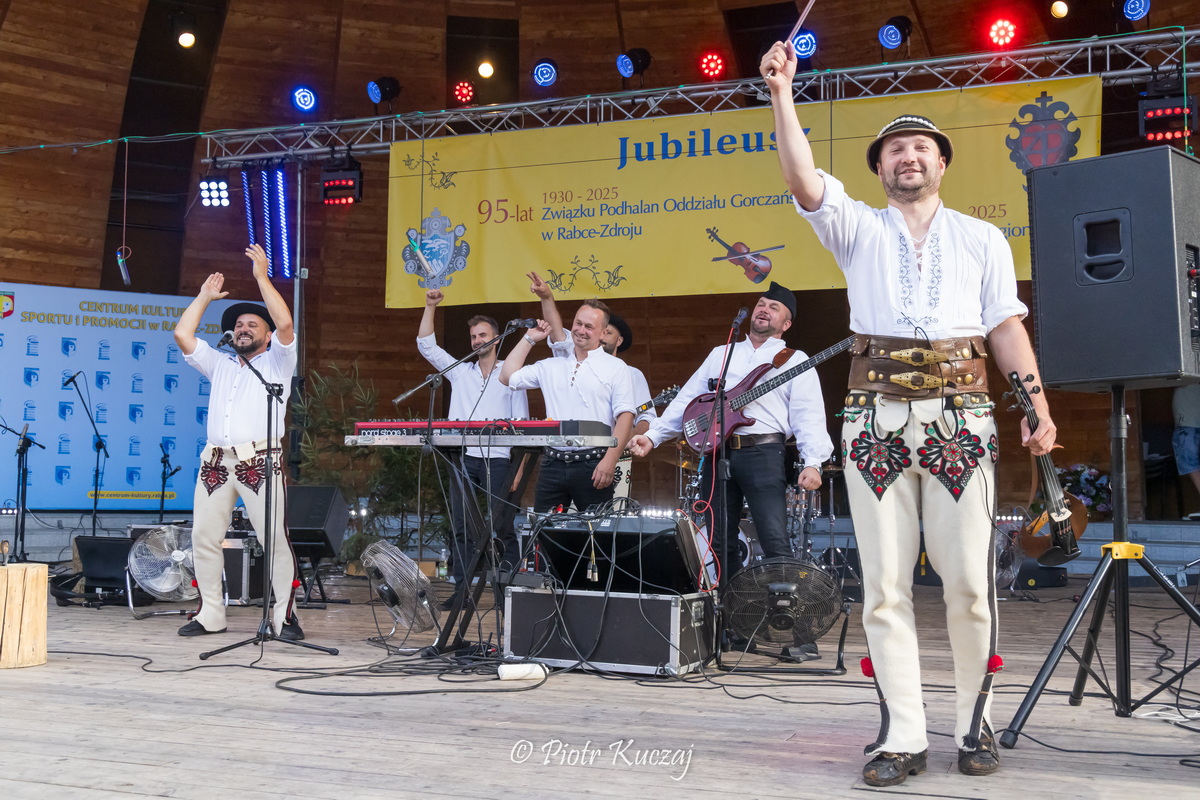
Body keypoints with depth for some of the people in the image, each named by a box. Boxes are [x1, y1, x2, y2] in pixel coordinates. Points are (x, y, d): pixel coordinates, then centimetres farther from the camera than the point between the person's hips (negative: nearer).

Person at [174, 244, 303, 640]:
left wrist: (262, 277, -2)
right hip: (215, 461, 5)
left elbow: (285, 324, -5)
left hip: (259, 461, -5)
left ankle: (284, 615, -6)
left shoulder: (277, 363, 12)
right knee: (204, 536, 0)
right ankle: (210, 614, 8)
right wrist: (204, 296, 24)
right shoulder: (219, 364, 26)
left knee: (275, 538, -10)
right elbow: (182, 334, 19)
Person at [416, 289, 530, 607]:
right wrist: (430, 307, 4)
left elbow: (522, 423, 5)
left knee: (502, 526, -5)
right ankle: (462, 589, 5)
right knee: (460, 526, 1)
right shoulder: (460, 371, 16)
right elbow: (426, 346, 12)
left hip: (497, 459, -3)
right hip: (463, 458, 3)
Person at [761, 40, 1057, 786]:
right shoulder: (859, 228, 14)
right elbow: (804, 181, -3)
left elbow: (1008, 327, 10)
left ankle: (974, 723, 15)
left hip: (959, 417, 0)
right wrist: (782, 95, -10)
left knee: (969, 579, -1)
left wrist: (1039, 407, 0)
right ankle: (903, 736, 5)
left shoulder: (982, 238, 16)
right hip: (877, 418, 0)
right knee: (885, 585, -1)